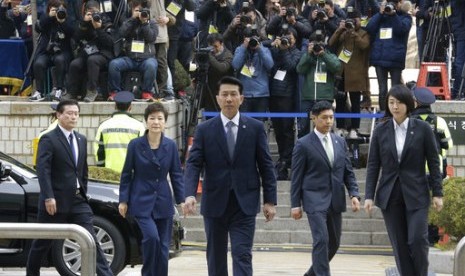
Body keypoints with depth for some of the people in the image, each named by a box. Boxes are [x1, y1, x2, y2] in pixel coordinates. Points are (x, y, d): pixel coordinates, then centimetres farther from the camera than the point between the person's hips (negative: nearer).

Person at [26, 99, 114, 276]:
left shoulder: (81, 140, 14)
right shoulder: (48, 140, -8)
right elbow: (43, 169, -17)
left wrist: (83, 193, 14)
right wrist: (48, 197, -24)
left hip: (78, 201, 5)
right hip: (55, 201, -5)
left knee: (91, 240, -3)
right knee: (43, 242, 7)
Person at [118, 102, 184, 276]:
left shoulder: (171, 146, 3)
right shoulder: (135, 145, -3)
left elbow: (176, 175, 7)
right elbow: (126, 174, 2)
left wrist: (182, 200, 1)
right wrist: (123, 200, -2)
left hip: (163, 203, 3)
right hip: (141, 202, -3)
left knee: (163, 246, 4)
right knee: (151, 237, -22)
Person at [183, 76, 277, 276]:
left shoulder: (255, 128, 3)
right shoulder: (205, 130, 2)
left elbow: (266, 166, 4)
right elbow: (193, 164, -4)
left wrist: (270, 200, -1)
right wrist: (190, 195, -20)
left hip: (244, 204, -1)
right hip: (215, 204, 1)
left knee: (242, 255, -9)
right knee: (216, 257, 9)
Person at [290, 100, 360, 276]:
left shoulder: (340, 142, 11)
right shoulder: (303, 144, -4)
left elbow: (348, 172, 13)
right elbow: (296, 177, -3)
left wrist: (354, 194, -1)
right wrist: (295, 204, -5)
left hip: (336, 201, 6)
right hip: (315, 200, -6)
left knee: (334, 243, 12)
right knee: (321, 240, -16)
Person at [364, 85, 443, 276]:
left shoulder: (423, 129, -3)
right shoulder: (381, 131, 2)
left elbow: (433, 163, 1)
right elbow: (373, 165, 4)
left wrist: (437, 193, -3)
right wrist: (369, 196, -2)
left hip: (416, 195, -2)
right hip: (390, 196, 2)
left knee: (417, 240, -11)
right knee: (399, 244, 3)